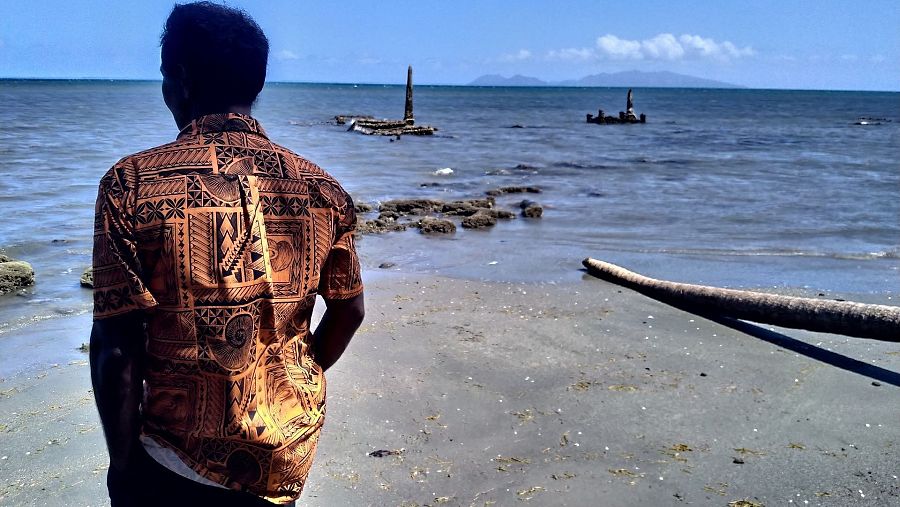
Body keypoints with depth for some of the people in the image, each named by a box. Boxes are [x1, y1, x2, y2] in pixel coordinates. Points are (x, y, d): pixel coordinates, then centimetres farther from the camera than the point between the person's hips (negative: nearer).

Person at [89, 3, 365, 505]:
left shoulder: (132, 184, -15)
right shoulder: (322, 189, -4)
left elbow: (117, 347, -15)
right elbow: (348, 311, 4)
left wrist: (123, 465, -3)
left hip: (185, 458, -3)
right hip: (292, 451, 4)